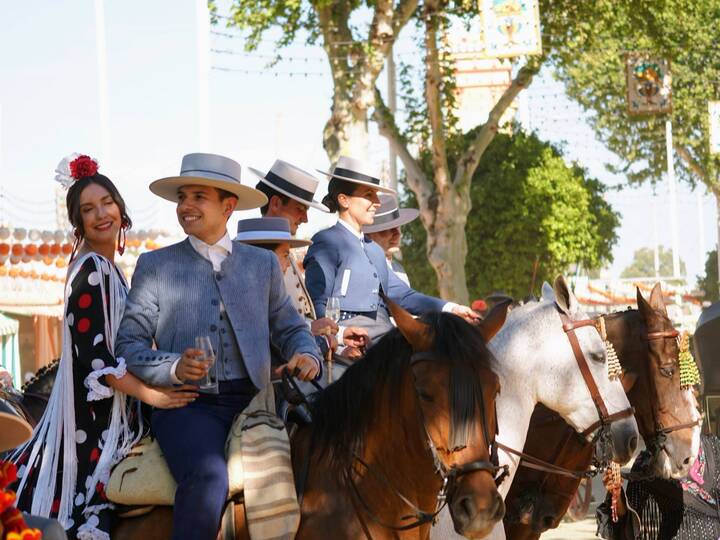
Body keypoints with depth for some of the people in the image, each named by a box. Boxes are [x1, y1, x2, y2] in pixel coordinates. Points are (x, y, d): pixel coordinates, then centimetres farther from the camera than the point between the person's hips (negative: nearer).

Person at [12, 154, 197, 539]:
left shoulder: (105, 268, 14)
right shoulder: (93, 271, -15)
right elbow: (93, 354, -20)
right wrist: (151, 394, -21)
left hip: (107, 413, 9)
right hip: (94, 418, -9)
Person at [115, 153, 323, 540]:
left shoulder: (263, 264, 18)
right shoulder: (155, 266, 11)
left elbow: (289, 327, 20)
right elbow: (129, 343, 5)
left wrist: (307, 355, -4)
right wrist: (173, 367, -14)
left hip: (252, 402, 3)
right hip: (186, 404, -3)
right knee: (208, 477, -33)